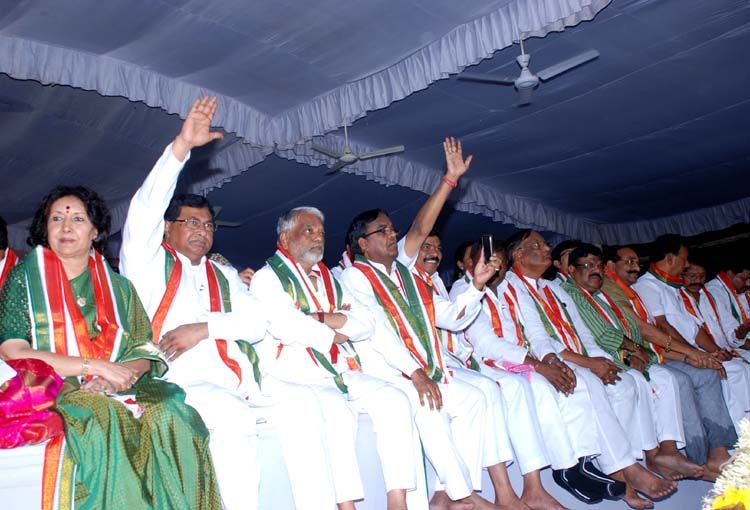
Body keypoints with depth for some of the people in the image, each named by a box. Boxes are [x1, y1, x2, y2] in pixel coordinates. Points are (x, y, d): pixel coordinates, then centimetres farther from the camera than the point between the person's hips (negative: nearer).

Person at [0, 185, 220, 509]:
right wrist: (95, 365, -12)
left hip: (114, 394, 3)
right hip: (50, 395, -2)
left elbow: (144, 353, 10)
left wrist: (120, 375, -14)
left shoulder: (118, 287, 16)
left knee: (173, 419, -28)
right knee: (102, 425, -35)